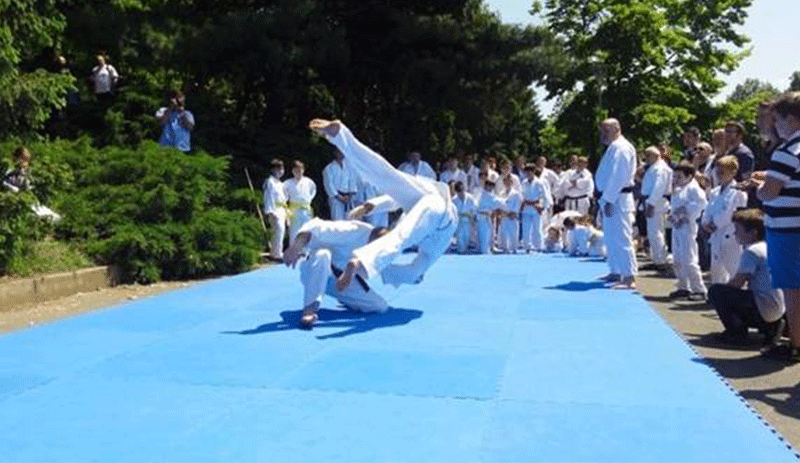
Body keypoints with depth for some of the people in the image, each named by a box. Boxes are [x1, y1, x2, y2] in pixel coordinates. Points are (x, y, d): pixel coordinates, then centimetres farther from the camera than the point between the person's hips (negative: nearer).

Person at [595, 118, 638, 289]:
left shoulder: (620, 147, -14)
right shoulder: (614, 147, 19)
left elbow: (618, 176, -21)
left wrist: (609, 200, -22)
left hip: (617, 199, -11)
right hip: (611, 198, 11)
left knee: (622, 238, -13)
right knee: (611, 238, 18)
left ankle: (629, 278, -13)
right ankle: (616, 272, 29)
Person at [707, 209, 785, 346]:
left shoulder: (752, 251, -14)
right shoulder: (766, 247, 16)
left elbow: (737, 283, -15)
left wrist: (722, 291, 3)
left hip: (763, 310, -10)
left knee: (715, 291, -9)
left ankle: (737, 332, -6)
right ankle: (770, 327, 14)